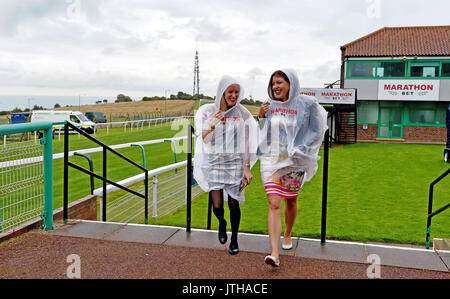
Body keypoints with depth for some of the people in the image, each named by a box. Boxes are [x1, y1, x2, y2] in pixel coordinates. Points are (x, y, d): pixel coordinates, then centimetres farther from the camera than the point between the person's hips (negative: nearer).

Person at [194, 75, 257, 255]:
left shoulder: (242, 113, 1)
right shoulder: (208, 111, 1)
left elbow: (246, 143, 2)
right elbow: (204, 140, 1)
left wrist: (247, 168, -2)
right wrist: (212, 126, -19)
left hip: (235, 164, 0)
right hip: (214, 163, 0)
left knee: (233, 204, 2)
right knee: (217, 206, -3)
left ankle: (234, 239, 24)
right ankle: (221, 222, 34)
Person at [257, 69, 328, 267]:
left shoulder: (306, 104, -4)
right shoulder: (270, 106, 6)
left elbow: (316, 132, 1)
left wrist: (300, 149, -9)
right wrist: (261, 117, -1)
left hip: (293, 162, -1)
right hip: (271, 160, 1)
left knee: (290, 201, 14)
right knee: (274, 204, -10)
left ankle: (287, 235, 42)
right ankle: (274, 253, -14)